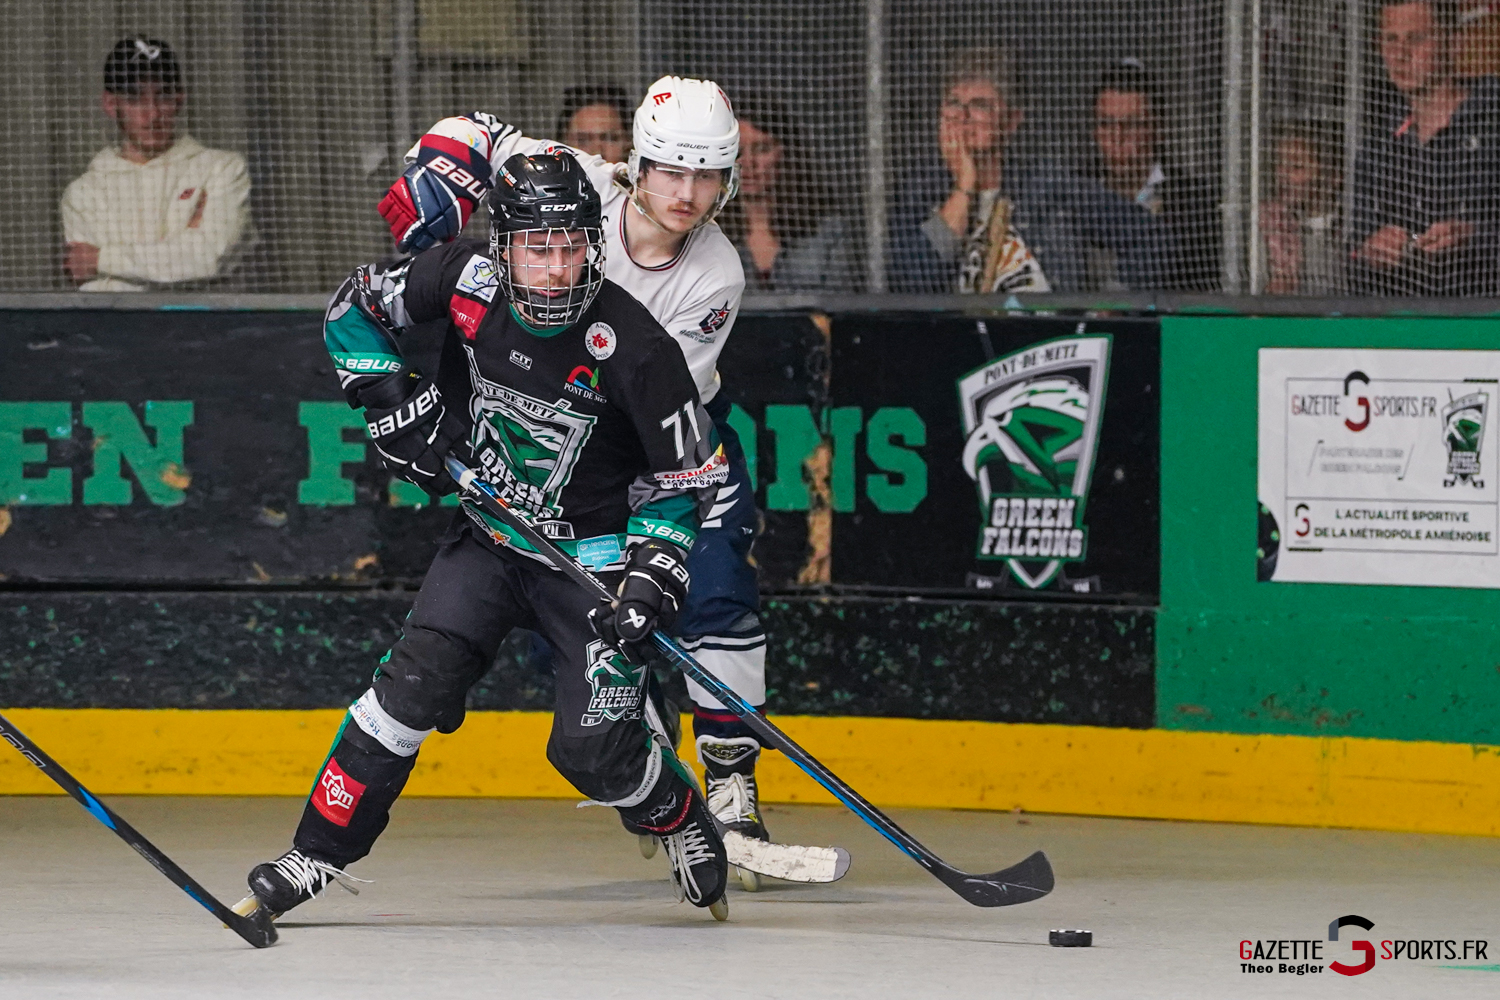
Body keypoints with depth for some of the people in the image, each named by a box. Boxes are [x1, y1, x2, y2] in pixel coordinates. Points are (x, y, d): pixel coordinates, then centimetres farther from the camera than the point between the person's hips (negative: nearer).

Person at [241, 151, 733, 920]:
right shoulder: (465, 279, -15)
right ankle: (321, 851, -5)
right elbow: (354, 308, 2)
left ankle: (683, 822, 21)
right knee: (417, 681, -14)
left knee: (595, 751, -11)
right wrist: (392, 398, -10)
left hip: (592, 548, -3)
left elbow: (685, 474, -14)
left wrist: (653, 576, -23)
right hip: (488, 532, 3)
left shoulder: (632, 347, -24)